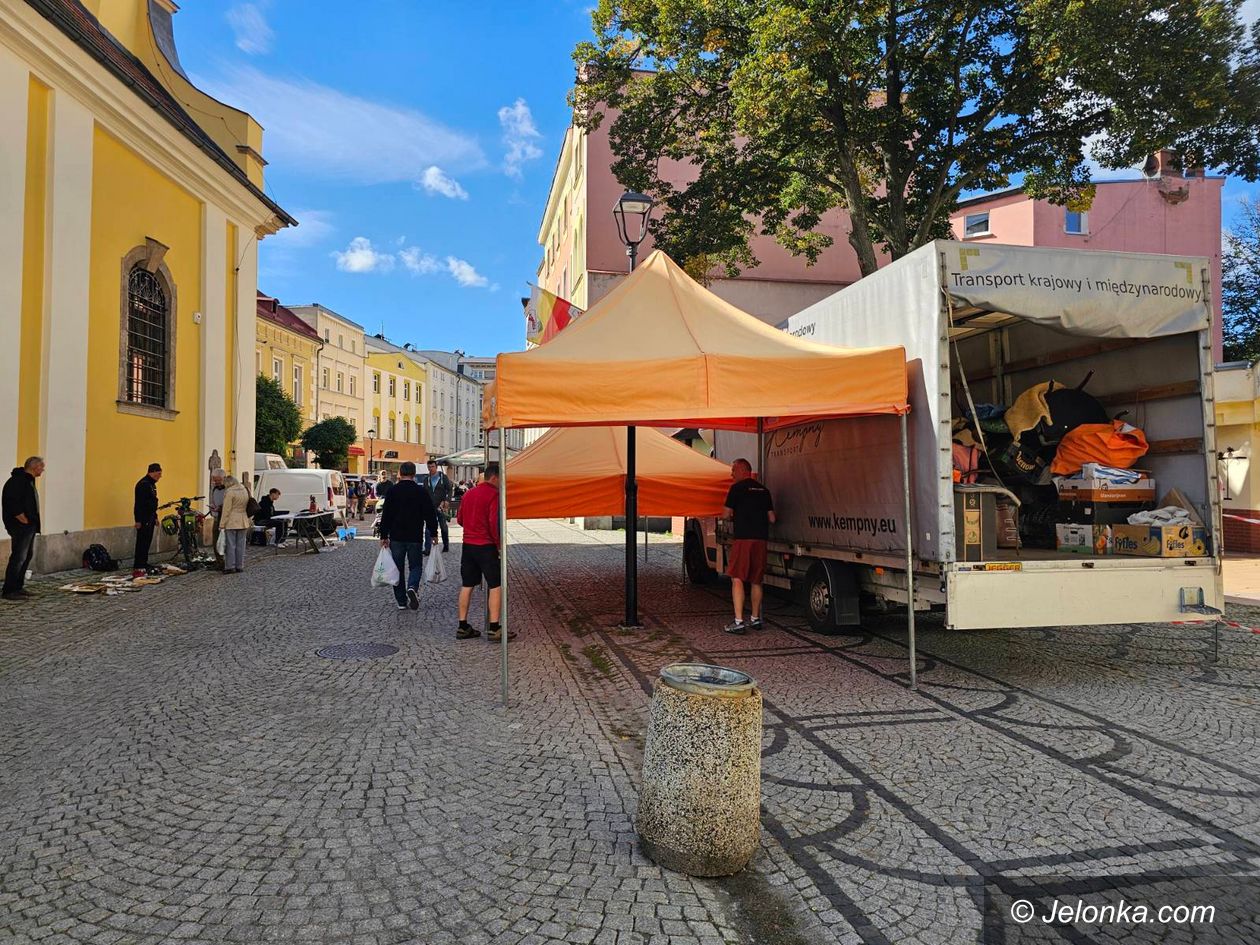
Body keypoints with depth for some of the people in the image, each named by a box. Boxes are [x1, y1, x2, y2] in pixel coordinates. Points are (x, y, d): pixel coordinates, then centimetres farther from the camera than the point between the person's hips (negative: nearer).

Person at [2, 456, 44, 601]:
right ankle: (9, 591, -3)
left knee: (28, 555, 14)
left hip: (29, 526, 11)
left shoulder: (28, 480, 16)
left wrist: (32, 522, 13)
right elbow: (11, 503, -23)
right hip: (21, 527, -11)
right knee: (18, 557, -8)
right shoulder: (17, 480, -15)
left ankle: (19, 587, 22)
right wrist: (23, 519, -19)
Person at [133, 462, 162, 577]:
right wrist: (138, 520, -22)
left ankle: (144, 566, 17)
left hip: (150, 519, 10)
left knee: (147, 543, 12)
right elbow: (139, 504, -20)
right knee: (142, 544, -9)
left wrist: (155, 517, 24)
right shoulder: (143, 484, -15)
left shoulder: (151, 484, 16)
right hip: (143, 519, -10)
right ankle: (137, 569, -8)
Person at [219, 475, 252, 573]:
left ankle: (230, 566, 1)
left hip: (231, 522, -6)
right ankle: (240, 566, 11)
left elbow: (226, 510, -12)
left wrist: (222, 524, -8)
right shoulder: (245, 490, 10)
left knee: (230, 545, 0)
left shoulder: (229, 492, -11)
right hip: (243, 522, 6)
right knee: (240, 545, 9)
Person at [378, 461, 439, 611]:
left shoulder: (392, 490, -3)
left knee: (398, 568, 11)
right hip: (415, 537, -1)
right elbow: (430, 515, -2)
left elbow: (386, 515, -2)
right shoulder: (422, 491, -4)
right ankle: (412, 587, -17)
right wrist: (434, 533, 8)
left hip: (396, 537, 1)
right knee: (415, 566, 12)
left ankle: (401, 601, 12)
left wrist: (384, 536, 4)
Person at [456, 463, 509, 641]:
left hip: (467, 544, 8)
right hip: (486, 546, -7)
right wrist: (498, 544, -8)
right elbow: (494, 522, -18)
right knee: (495, 586, -1)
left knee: (467, 586, 11)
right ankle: (494, 629, -3)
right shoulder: (493, 494, -11)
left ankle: (463, 627, 15)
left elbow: (460, 519, 18)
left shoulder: (468, 494, 12)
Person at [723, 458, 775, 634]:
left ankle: (738, 622, -12)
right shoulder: (763, 490, 15)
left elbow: (728, 514, -3)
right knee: (756, 581, 14)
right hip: (761, 538, 6)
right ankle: (755, 619, 22)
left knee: (737, 579, -5)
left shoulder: (737, 488, -3)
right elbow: (771, 518, 14)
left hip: (743, 538, -6)